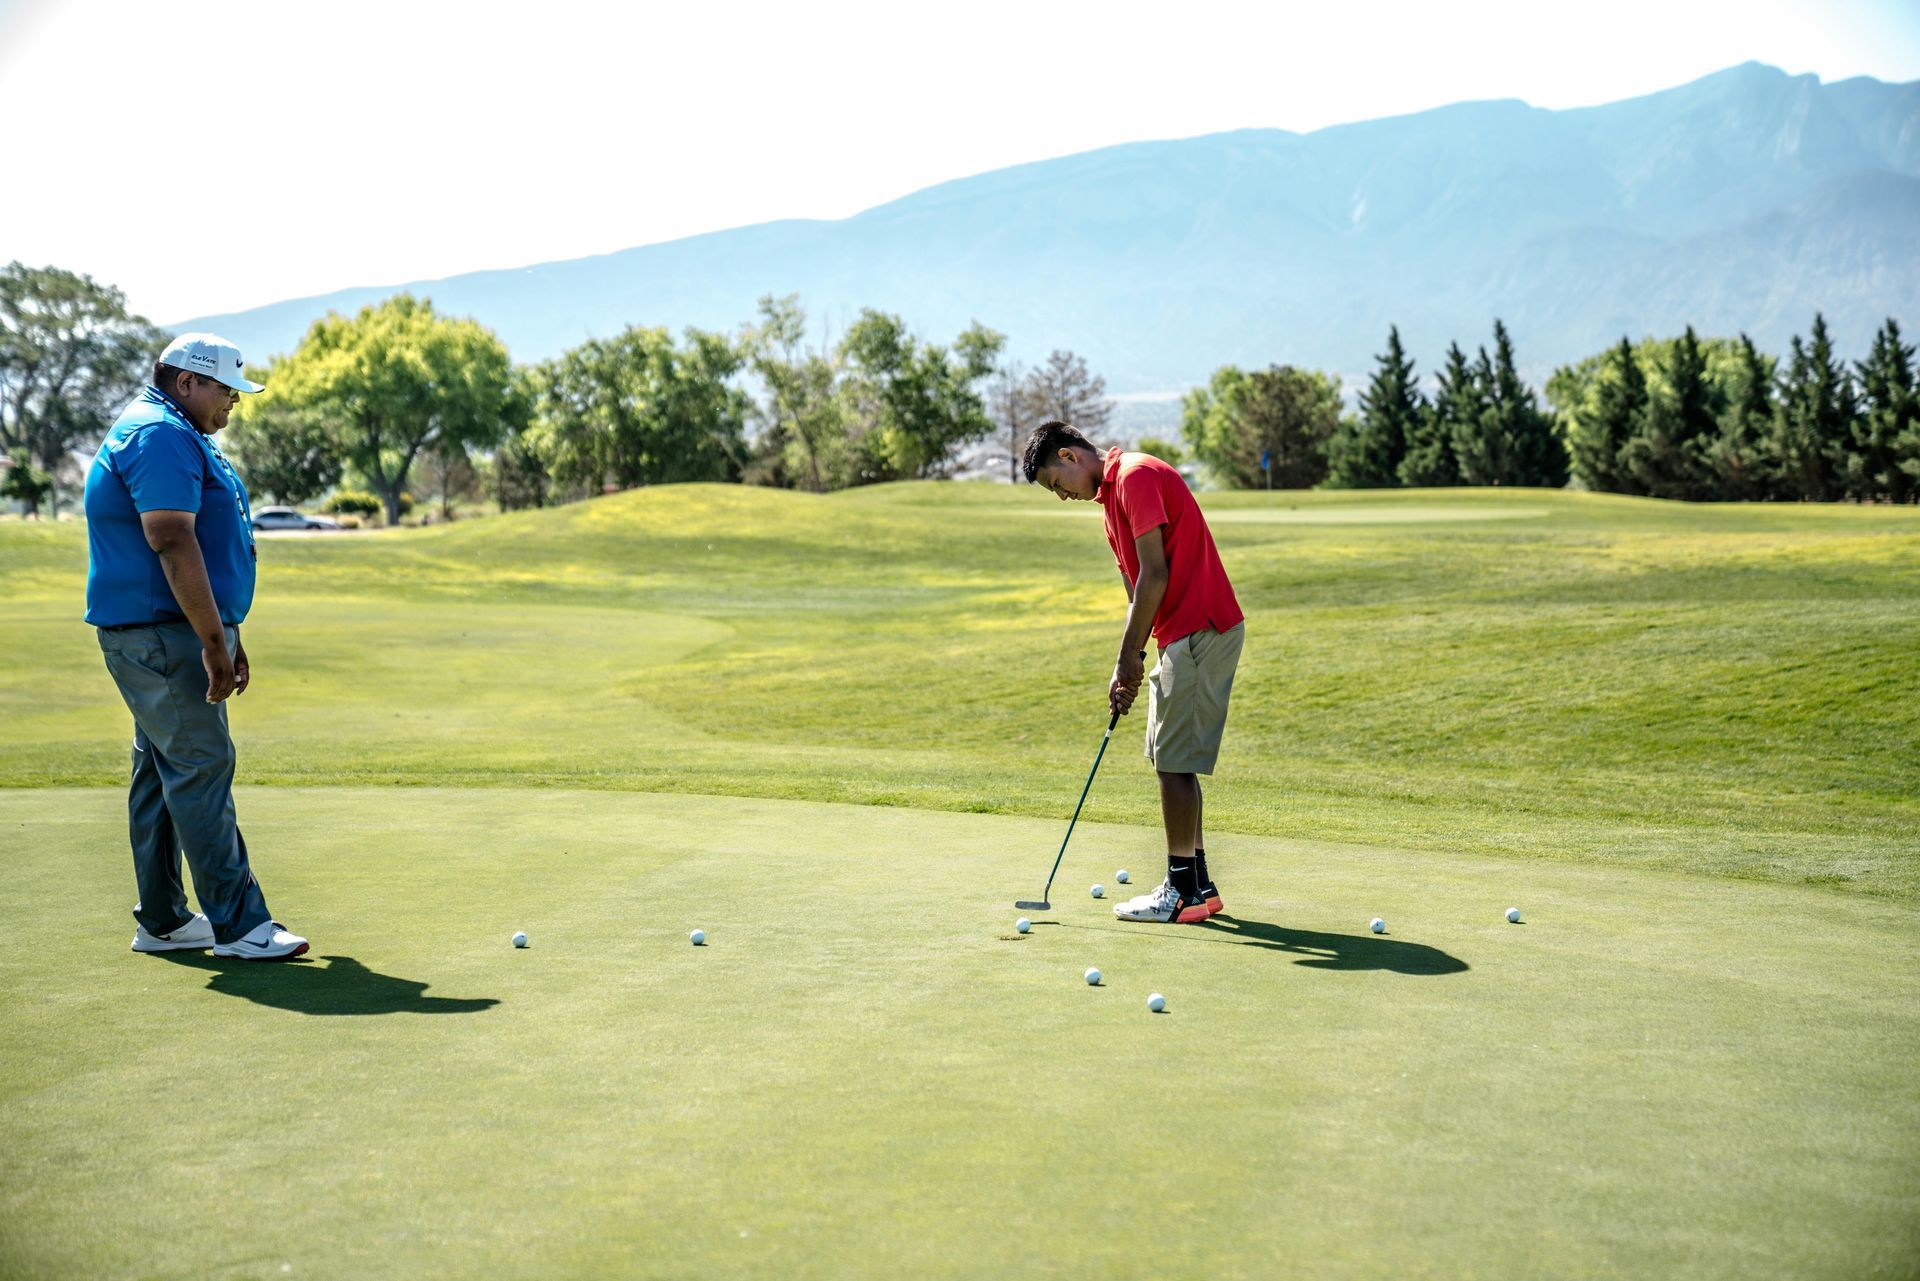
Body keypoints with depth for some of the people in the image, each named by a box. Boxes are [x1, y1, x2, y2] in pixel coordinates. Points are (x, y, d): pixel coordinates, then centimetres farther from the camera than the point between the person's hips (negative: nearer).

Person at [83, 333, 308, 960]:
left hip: (171, 633, 11)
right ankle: (238, 925, -9)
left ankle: (161, 921, 17)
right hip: (160, 633, -11)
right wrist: (213, 641, -24)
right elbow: (173, 543, -23)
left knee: (164, 772, 12)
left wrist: (227, 637, 23)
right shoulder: (159, 435, -14)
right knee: (202, 767, -11)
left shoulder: (176, 435, 22)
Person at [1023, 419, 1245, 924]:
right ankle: (1198, 884, 18)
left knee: (1175, 761, -6)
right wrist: (1126, 669, 11)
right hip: (1183, 634, 10)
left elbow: (1156, 574, -18)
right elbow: (1139, 593, 19)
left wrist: (1130, 654, -12)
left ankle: (1183, 891, 1)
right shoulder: (1110, 497, 18)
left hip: (1201, 631, -10)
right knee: (1171, 760, 13)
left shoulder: (1137, 476, -13)